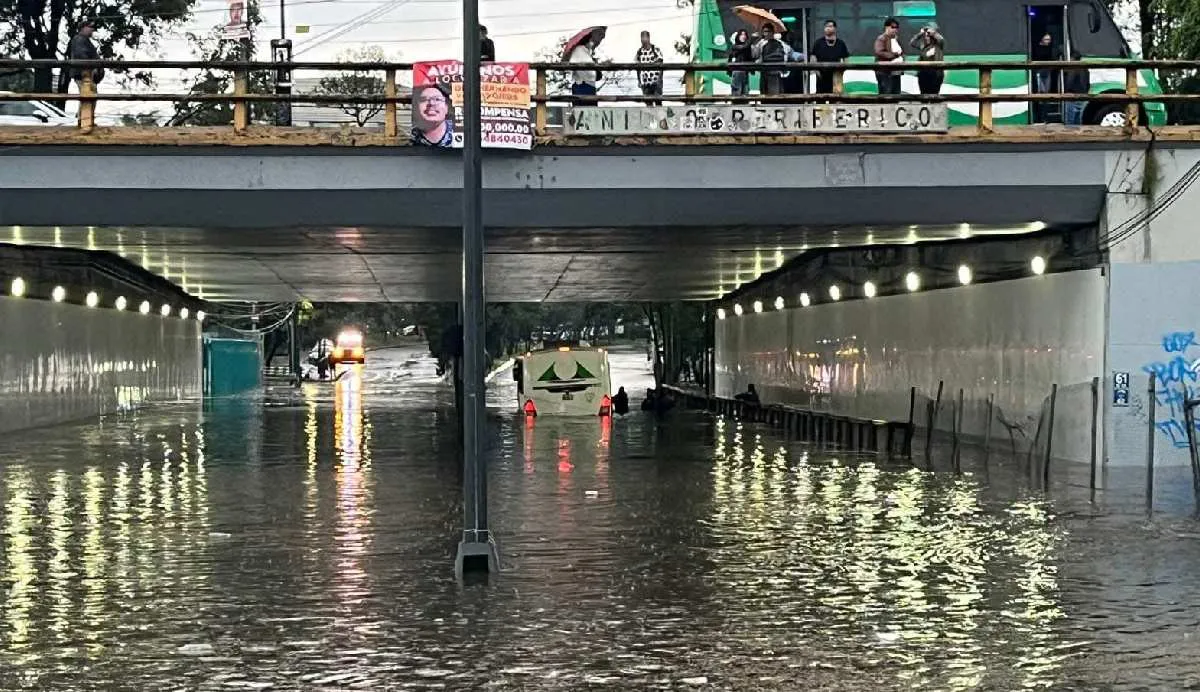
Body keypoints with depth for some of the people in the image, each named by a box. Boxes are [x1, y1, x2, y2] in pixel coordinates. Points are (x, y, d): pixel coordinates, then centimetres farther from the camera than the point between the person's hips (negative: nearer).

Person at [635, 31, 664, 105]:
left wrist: (660, 78, -8)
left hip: (656, 80, -3)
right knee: (648, 102, 3)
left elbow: (660, 64, -2)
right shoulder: (639, 51, 8)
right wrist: (639, 80, 10)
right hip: (645, 82, 3)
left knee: (658, 101, -6)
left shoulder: (656, 49, -3)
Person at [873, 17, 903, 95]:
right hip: (885, 73, -9)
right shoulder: (881, 39, -8)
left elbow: (902, 52, 32)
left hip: (896, 72, 9)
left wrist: (902, 57, 9)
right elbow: (879, 52, -22)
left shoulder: (896, 39, 20)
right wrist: (894, 55, -20)